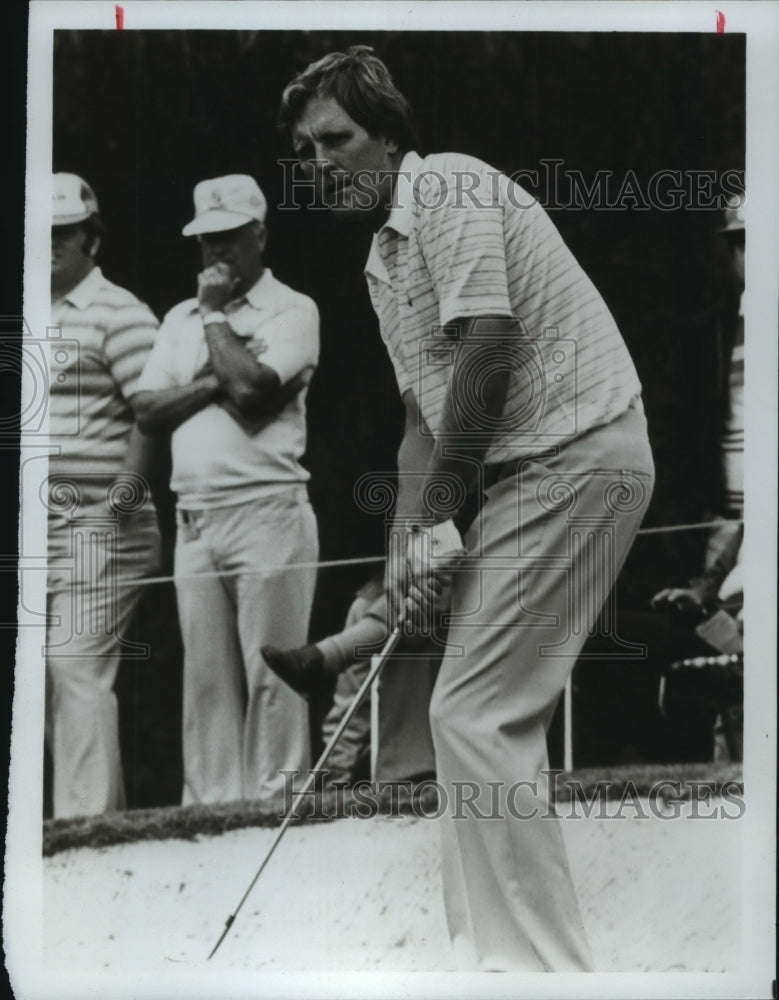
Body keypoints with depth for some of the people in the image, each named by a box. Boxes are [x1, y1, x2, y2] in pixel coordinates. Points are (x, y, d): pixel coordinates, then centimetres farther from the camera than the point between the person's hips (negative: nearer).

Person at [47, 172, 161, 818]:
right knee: (52, 671, 8)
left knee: (77, 666, -12)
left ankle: (86, 814, -9)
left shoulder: (116, 313, -5)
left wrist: (124, 495, -19)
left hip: (96, 525, -8)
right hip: (39, 524, 8)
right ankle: (98, 809, 16)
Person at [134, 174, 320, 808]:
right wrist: (213, 381, -5)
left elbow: (252, 389, -14)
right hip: (194, 518, 6)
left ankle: (275, 800, -4)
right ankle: (211, 803, 8)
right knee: (206, 676, 5)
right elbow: (148, 411, 9)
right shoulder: (181, 318, 19)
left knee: (270, 671, -6)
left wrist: (214, 315, -1)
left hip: (267, 512, -6)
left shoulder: (291, 310, 2)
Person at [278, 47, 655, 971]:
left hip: (577, 453, -10)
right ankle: (491, 949, 20)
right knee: (491, 713, 12)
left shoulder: (448, 187, -9)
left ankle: (538, 964, -9)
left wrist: (437, 511, -12)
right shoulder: (381, 260, 21)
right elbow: (426, 407, 22)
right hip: (534, 469, 10)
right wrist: (406, 541, 8)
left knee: (474, 715, -13)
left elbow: (488, 348, -18)